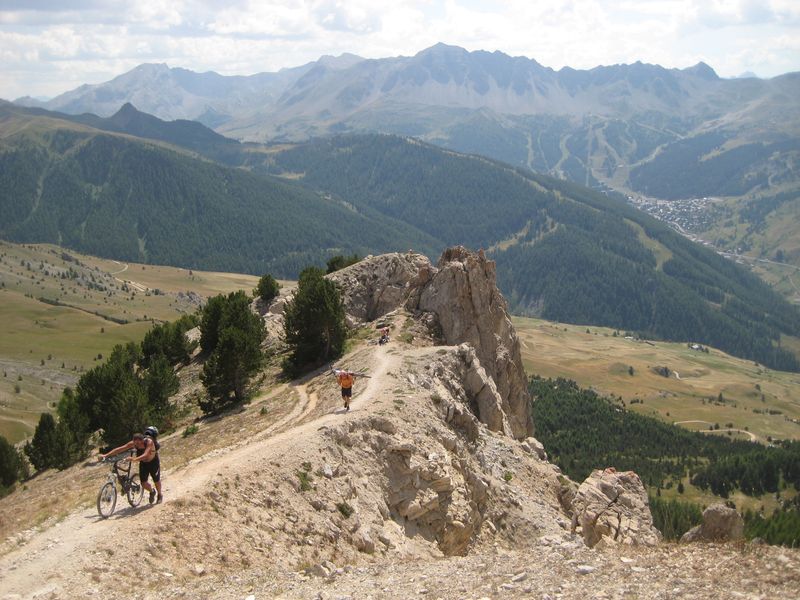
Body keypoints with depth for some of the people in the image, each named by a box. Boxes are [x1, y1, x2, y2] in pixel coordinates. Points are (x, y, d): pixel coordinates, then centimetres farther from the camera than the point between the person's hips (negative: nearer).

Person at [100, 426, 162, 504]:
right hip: (143, 463, 4)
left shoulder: (149, 442, -37)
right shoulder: (133, 443, -25)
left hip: (153, 462, -4)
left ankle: (160, 496, 39)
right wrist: (106, 455, -37)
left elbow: (145, 455, -51)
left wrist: (134, 459, -68)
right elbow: (120, 449, -29)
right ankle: (152, 492, 30)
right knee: (143, 483, -3)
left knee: (156, 480, 10)